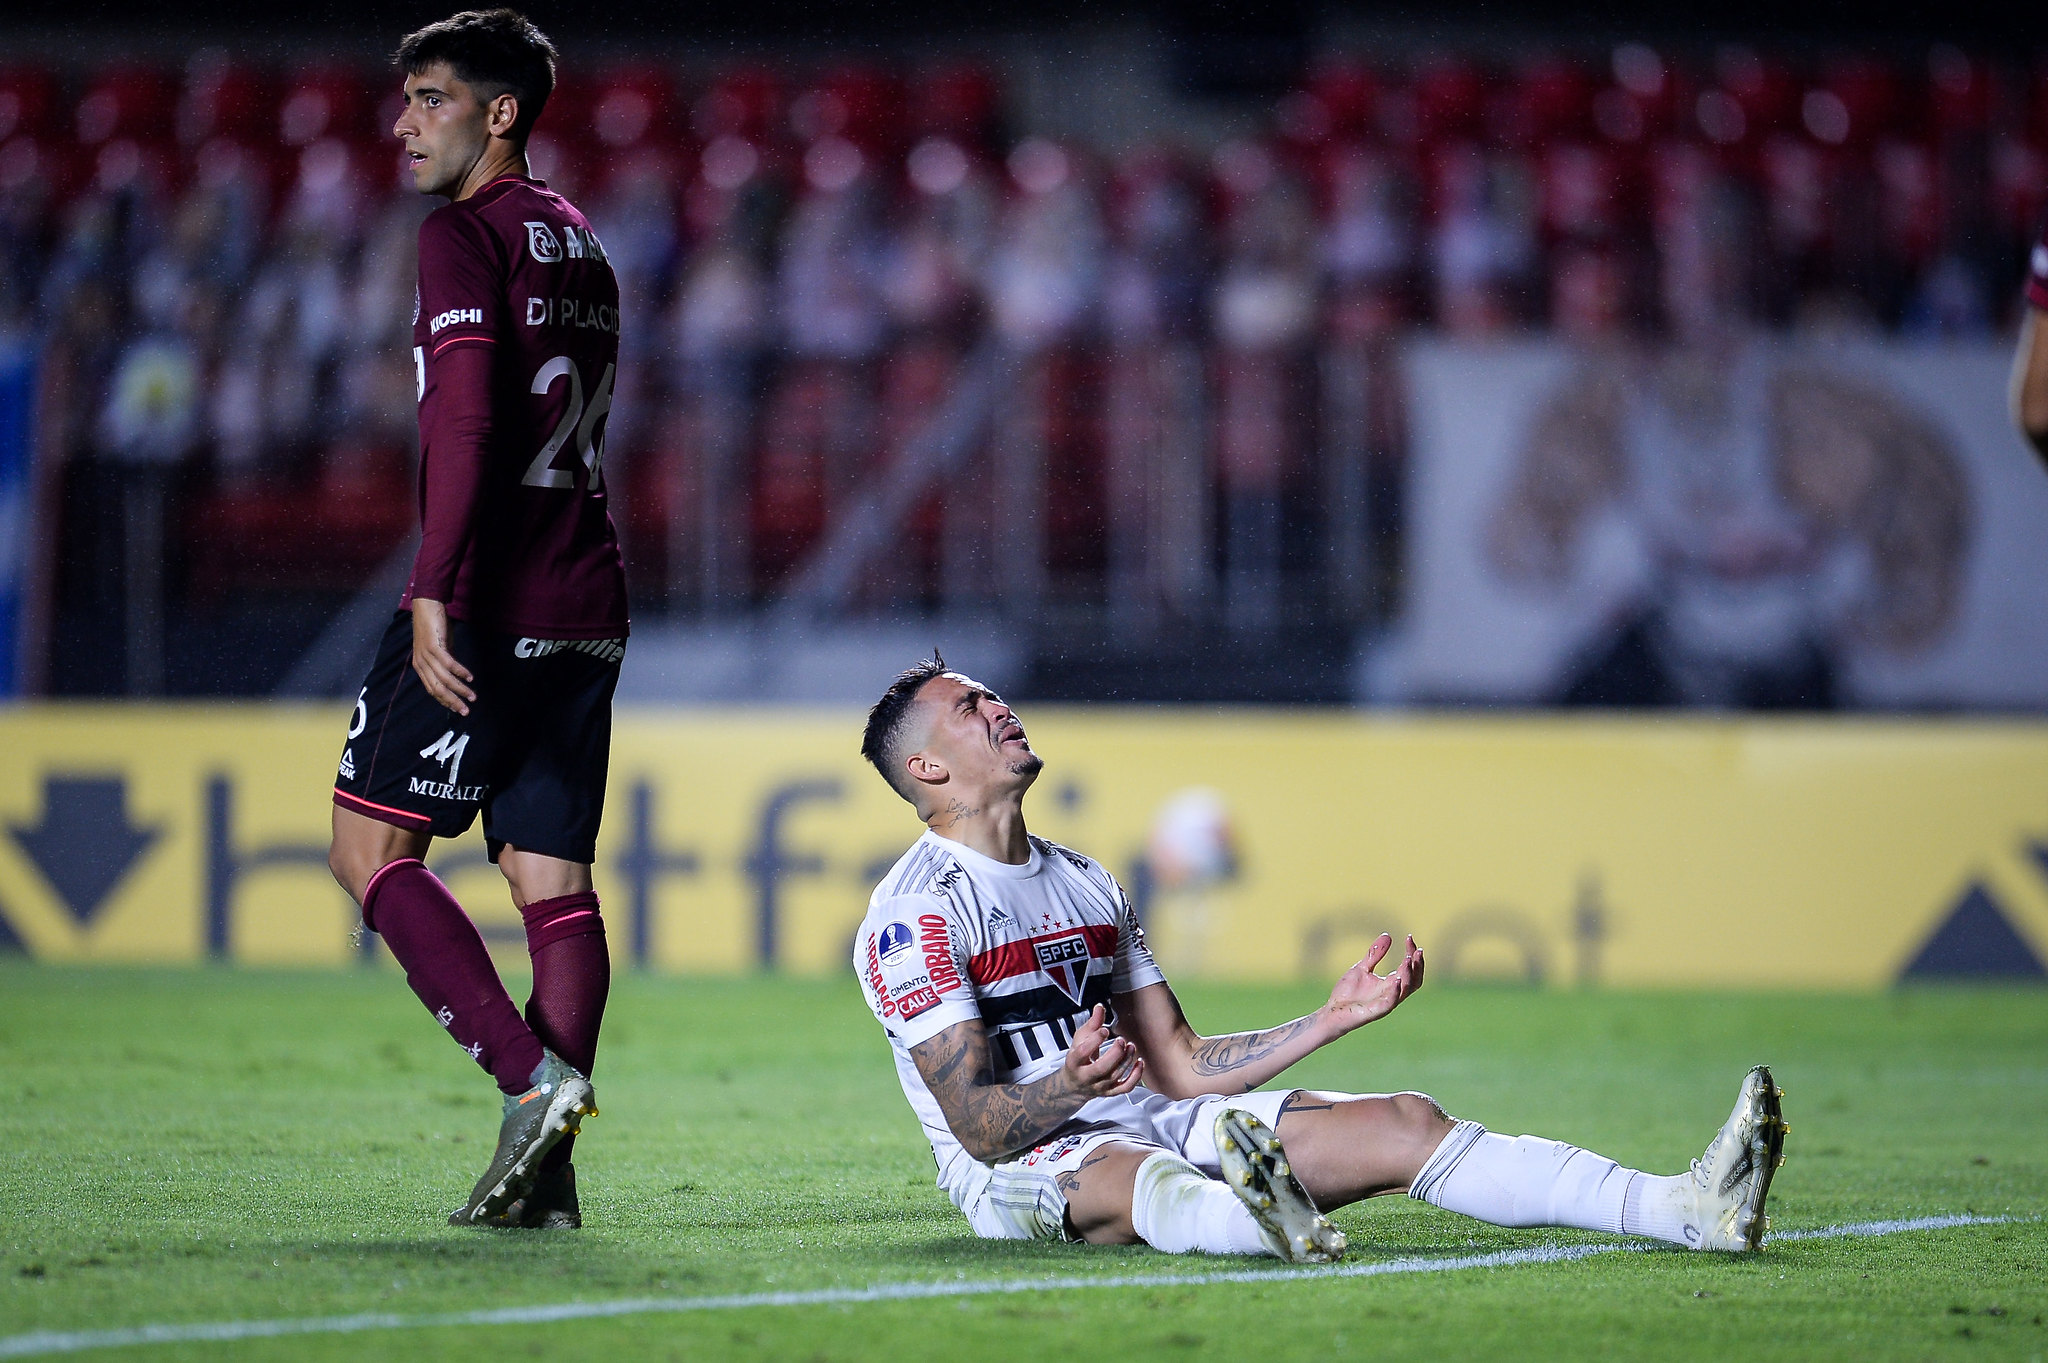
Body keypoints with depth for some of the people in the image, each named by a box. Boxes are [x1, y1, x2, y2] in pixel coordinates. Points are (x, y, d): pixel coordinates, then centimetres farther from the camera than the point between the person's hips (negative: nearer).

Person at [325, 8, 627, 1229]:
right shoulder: (580, 245, 20)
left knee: (371, 848, -2)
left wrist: (434, 596, -23)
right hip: (589, 610, 8)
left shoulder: (465, 235, -8)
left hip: (491, 611, -8)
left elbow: (466, 417, -19)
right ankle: (545, 1169, 1)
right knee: (555, 883, 5)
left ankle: (532, 1078, -16)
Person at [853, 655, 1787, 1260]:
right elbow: (978, 1125, -17)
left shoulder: (1085, 884, 20)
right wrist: (1070, 1086, -36)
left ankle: (1692, 1211, -21)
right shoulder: (919, 911, -8)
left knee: (1400, 1123, -9)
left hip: (1146, 1124, 7)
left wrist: (1334, 1018, 15)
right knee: (1140, 1177, -42)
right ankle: (1267, 1224, -78)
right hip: (1023, 1167, -7)